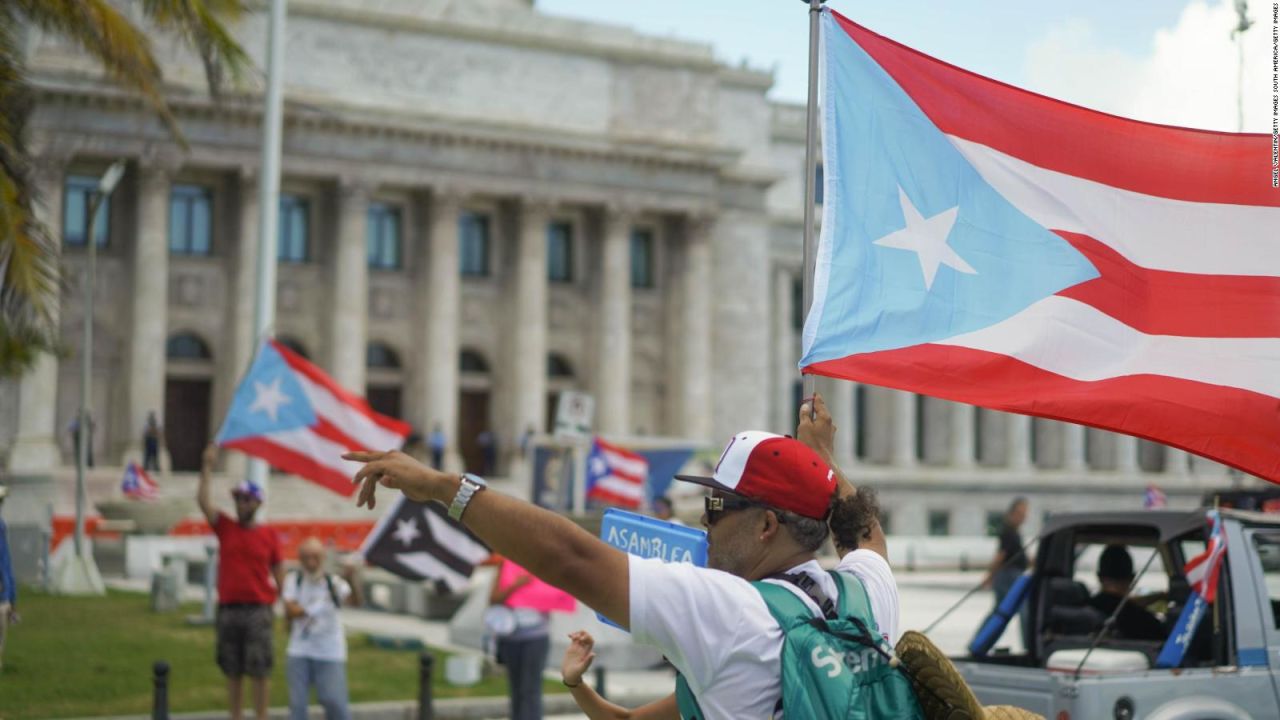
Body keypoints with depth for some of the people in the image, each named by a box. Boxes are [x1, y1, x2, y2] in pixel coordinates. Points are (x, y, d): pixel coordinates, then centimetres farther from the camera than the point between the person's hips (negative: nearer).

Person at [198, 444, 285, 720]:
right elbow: (202, 500, -5)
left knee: (259, 670, -2)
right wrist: (207, 466, -12)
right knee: (232, 671, 7)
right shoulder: (224, 527, 7)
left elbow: (278, 572, 6)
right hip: (228, 608, 2)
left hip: (258, 609, -2)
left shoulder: (269, 535, 4)